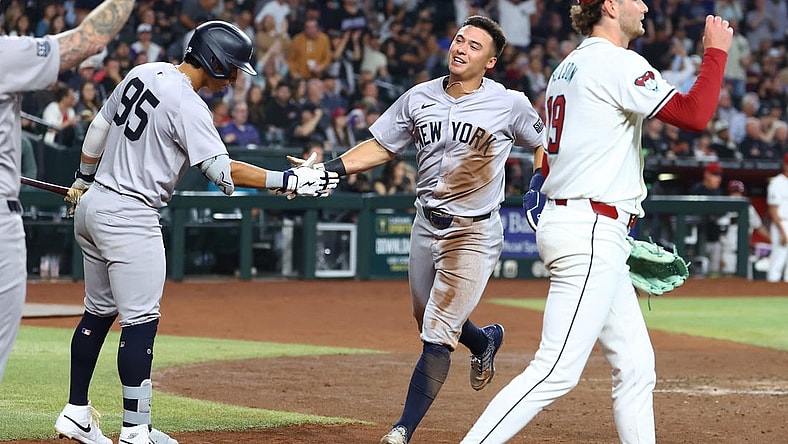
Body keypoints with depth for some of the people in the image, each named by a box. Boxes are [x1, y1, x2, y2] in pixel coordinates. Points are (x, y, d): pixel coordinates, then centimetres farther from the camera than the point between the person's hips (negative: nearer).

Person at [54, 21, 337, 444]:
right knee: (141, 321, -6)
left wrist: (83, 180, 31)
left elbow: (99, 127, 17)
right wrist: (288, 180, -23)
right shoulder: (187, 105, -18)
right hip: (130, 217, -9)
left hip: (93, 204, 9)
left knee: (100, 312, 17)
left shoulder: (143, 73, 7)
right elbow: (222, 170, -24)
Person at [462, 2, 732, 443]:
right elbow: (694, 115, -21)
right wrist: (716, 51, -8)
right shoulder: (617, 63, -12)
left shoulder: (568, 68, 17)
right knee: (557, 371, -14)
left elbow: (550, 160, 21)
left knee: (636, 365, 12)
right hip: (591, 236, -11)